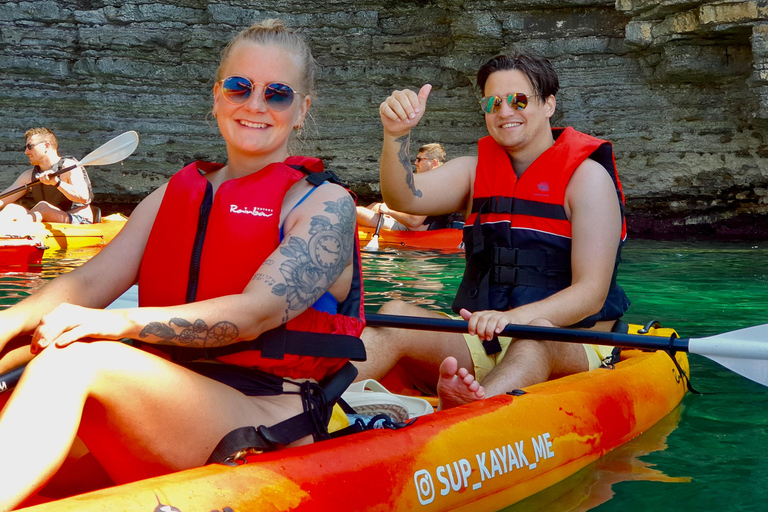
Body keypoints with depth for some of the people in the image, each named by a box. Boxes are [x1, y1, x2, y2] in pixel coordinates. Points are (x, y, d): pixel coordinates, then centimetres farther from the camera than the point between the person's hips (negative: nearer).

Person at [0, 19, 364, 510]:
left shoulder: (325, 204, 1)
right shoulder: (175, 195, 17)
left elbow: (257, 311, -15)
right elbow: (90, 280, 5)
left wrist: (120, 323, -29)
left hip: (275, 425, -5)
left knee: (72, 361, -27)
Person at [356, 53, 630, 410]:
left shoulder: (586, 175, -2)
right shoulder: (475, 170, 14)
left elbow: (591, 293, -12)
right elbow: (404, 198, -6)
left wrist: (514, 317, -29)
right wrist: (396, 135, -25)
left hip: (567, 351, -4)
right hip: (478, 346, 4)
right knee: (395, 314, -22)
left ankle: (467, 411, -68)